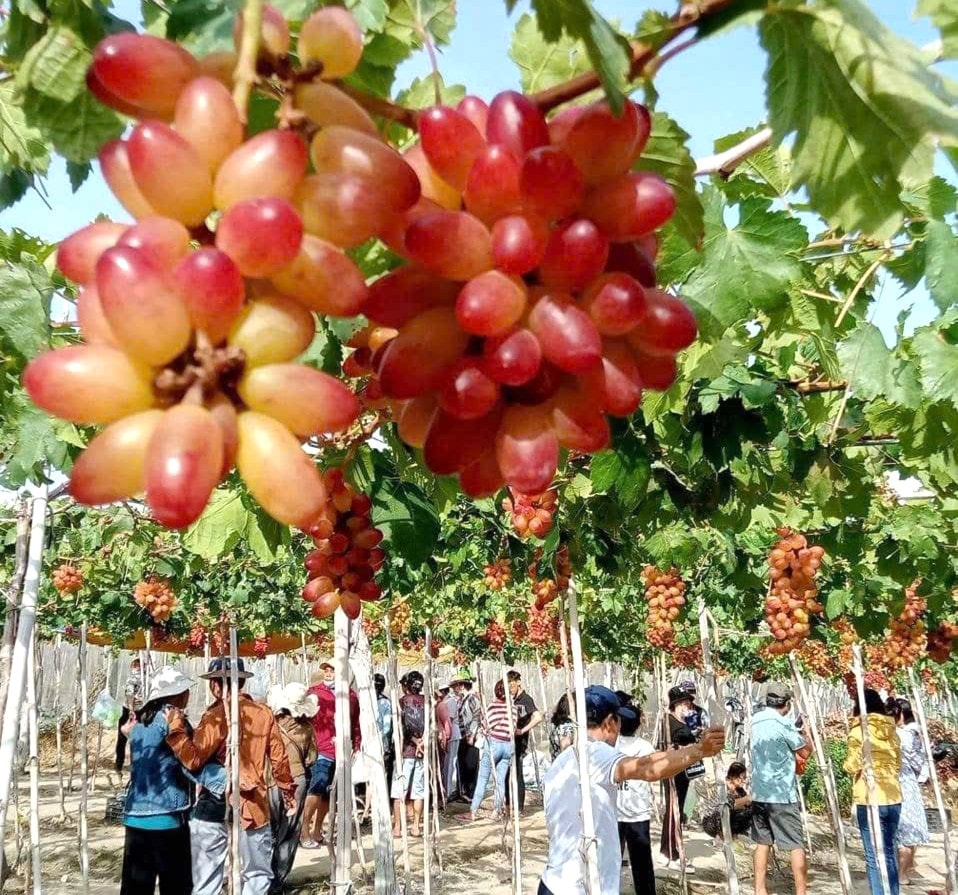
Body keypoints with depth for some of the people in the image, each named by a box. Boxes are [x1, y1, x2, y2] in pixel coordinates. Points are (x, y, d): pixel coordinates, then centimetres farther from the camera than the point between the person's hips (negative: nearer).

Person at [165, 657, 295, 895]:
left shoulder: (215, 716, -12)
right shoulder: (264, 713, 1)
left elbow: (193, 760, -18)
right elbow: (278, 757, 6)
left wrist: (176, 727, -12)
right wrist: (288, 790, 19)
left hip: (216, 805, -3)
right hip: (253, 803, 3)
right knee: (258, 874, 15)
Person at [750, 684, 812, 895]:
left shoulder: (756, 720, 7)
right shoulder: (784, 724, -13)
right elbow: (805, 752, -3)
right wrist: (806, 734, 14)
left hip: (759, 793, 6)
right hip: (782, 794, -6)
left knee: (762, 842, 13)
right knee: (796, 845, 2)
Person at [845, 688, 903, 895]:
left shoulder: (858, 729, -7)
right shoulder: (890, 729, 10)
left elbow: (853, 766, -10)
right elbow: (897, 764, 16)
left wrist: (847, 762, 9)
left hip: (869, 800, -6)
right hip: (893, 797, 6)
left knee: (874, 857, -1)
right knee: (889, 852, 18)